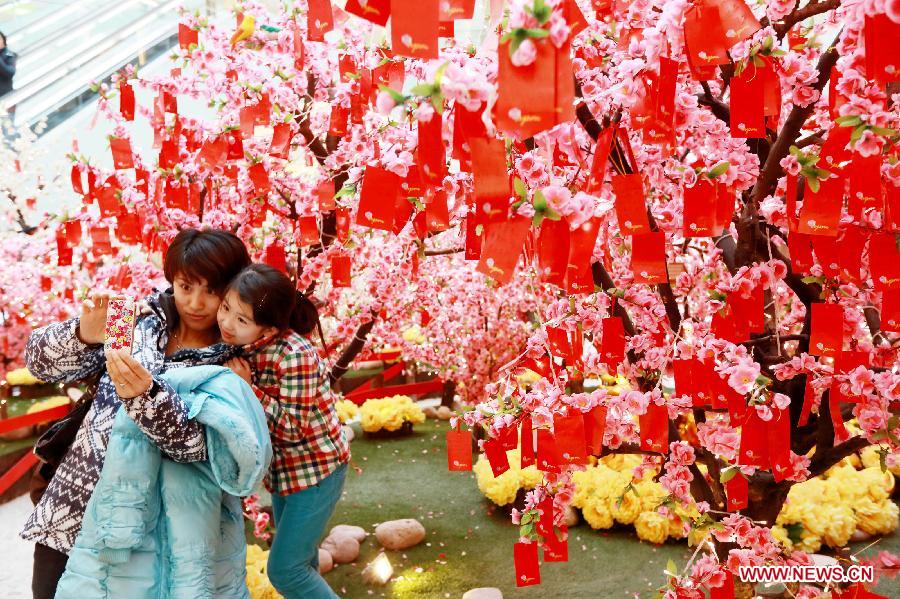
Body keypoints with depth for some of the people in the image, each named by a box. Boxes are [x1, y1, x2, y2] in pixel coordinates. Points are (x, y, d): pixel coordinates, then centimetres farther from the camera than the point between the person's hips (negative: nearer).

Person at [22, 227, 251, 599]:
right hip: (73, 504, 3)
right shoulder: (141, 322, 0)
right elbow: (42, 361, -4)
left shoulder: (231, 365, -9)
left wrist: (145, 395, -42)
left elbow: (194, 444, -24)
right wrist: (84, 335, -25)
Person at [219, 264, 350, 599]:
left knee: (284, 569, -4)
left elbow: (293, 429, -26)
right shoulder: (239, 345, -7)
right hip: (283, 468, 8)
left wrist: (249, 388, -30)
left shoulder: (294, 356, -30)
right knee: (298, 559, 23)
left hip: (315, 470, -8)